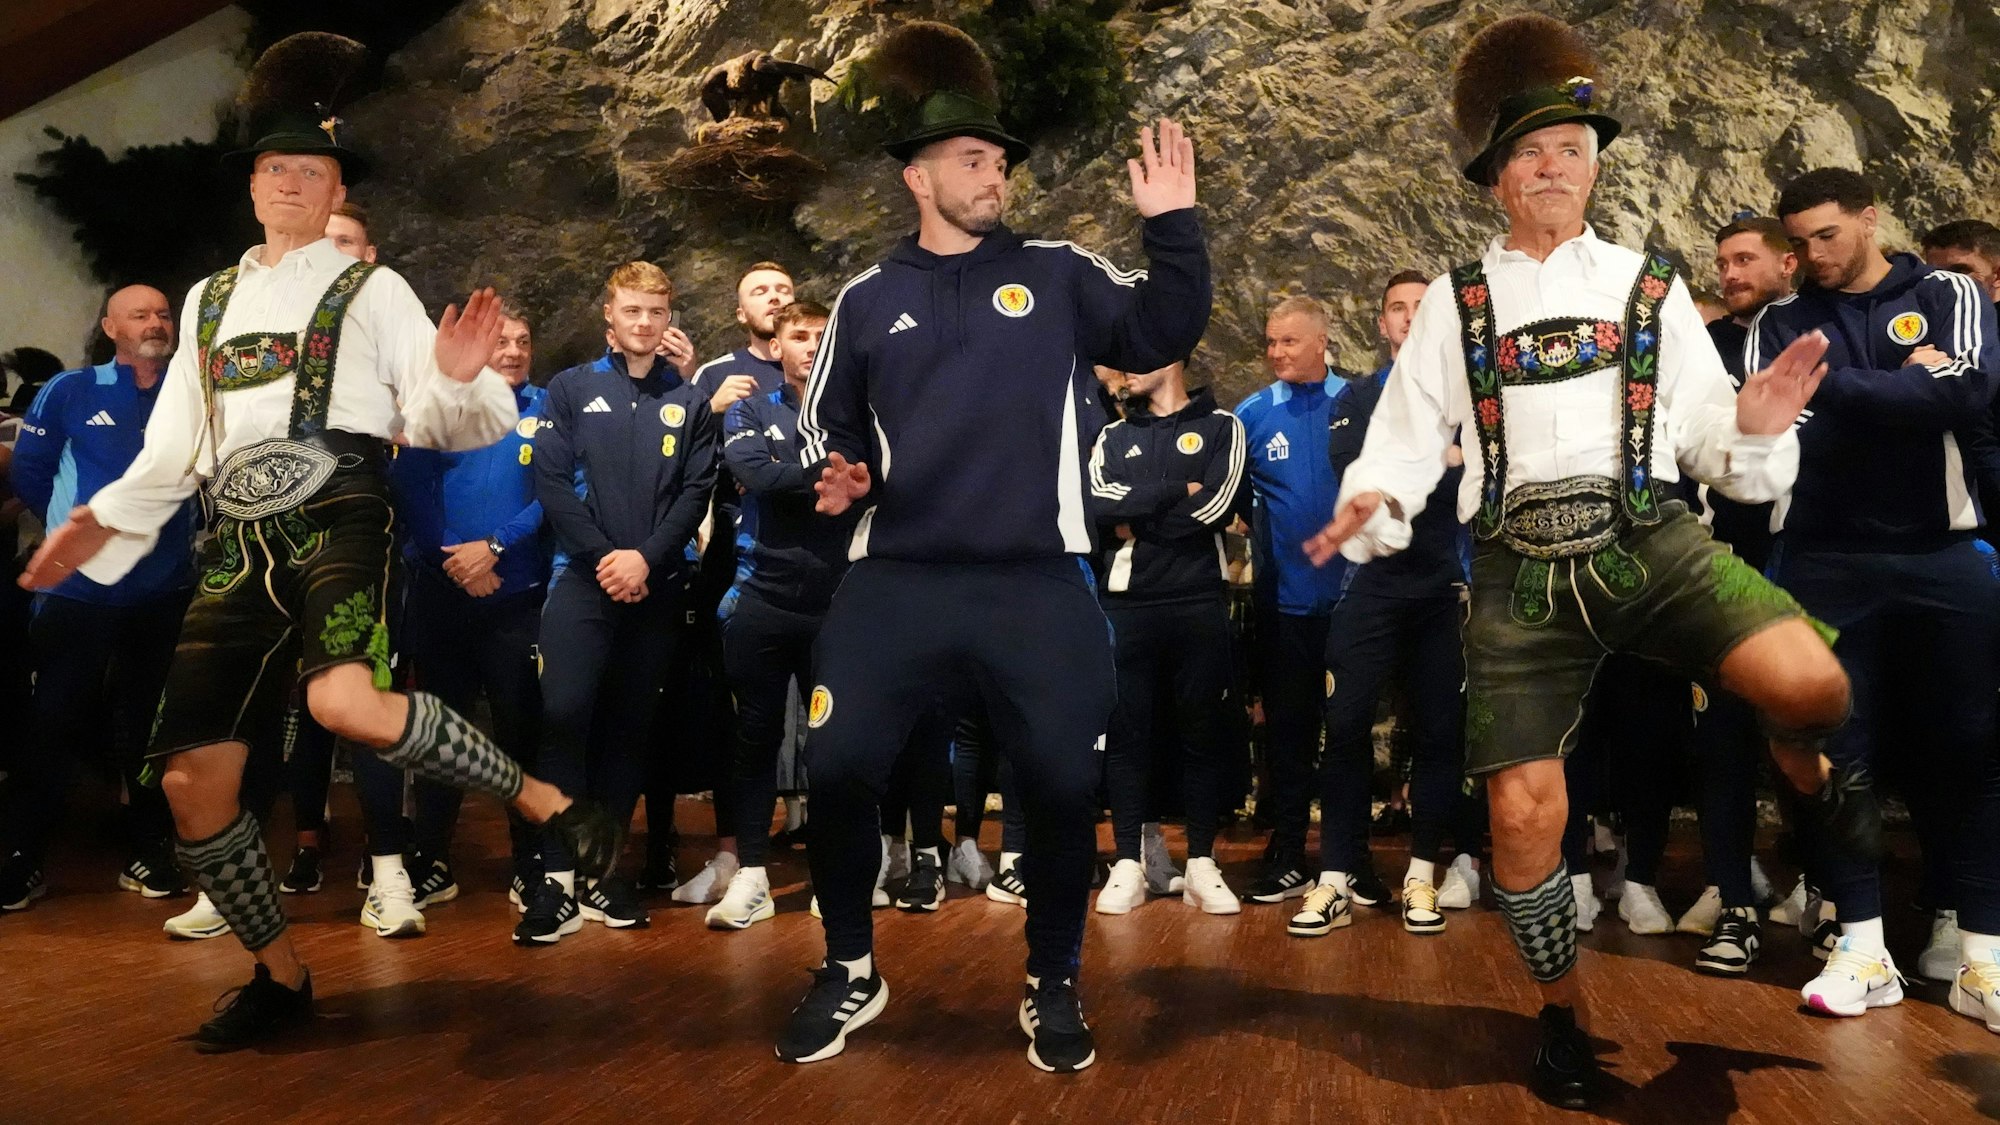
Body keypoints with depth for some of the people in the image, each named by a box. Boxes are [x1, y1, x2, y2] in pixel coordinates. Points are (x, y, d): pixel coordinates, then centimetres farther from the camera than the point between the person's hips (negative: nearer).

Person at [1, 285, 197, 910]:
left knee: (148, 726, 9)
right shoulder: (69, 393, 2)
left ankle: (149, 853, 18)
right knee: (54, 725, 2)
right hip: (78, 590, -1)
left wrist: (177, 530, 1)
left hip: (165, 592, 2)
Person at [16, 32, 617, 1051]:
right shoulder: (209, 301, 22)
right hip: (240, 541, 5)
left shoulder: (371, 291, 7)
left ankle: (546, 800, -18)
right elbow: (176, 446, 25)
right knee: (192, 779, 1)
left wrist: (457, 379, -21)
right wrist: (101, 519, 14)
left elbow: (439, 423, 0)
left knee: (345, 702, -35)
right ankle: (281, 977, 19)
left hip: (338, 515, -5)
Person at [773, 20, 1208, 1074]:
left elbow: (1164, 333, -2)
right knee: (839, 769, -1)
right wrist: (837, 478, -5)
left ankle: (1052, 985, 25)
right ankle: (849, 972, 24)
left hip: (1038, 588, 0)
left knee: (1062, 783, 2)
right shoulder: (868, 299, 10)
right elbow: (824, 426, 15)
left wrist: (1172, 224, -14)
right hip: (894, 583, 1)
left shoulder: (1061, 274, 8)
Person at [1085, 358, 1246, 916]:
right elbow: (1099, 503, -3)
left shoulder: (1221, 428, 6)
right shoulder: (1112, 437, 16)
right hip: (1124, 605, 2)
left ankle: (1201, 864, 11)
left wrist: (1136, 519, -4)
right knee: (1126, 731, 2)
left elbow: (1216, 506, -9)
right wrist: (1175, 491, -8)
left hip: (1198, 604, -2)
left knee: (1201, 732, 3)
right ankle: (1129, 863, 8)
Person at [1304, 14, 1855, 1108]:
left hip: (1651, 541, 0)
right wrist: (1373, 503, -15)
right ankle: (1562, 1014, 26)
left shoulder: (1648, 285, 10)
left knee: (1810, 681, -27)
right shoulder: (1455, 302, 9)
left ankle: (1806, 770, 14)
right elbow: (1408, 434, 5)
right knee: (1522, 816, -2)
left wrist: (1753, 430, -14)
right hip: (1523, 573, 0)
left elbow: (1702, 430, 8)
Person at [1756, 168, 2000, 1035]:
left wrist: (1833, 384, -12)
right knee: (1840, 751, 2)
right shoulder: (1780, 324, 8)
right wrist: (1905, 386, -12)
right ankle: (1864, 947, 11)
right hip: (1826, 562, 1)